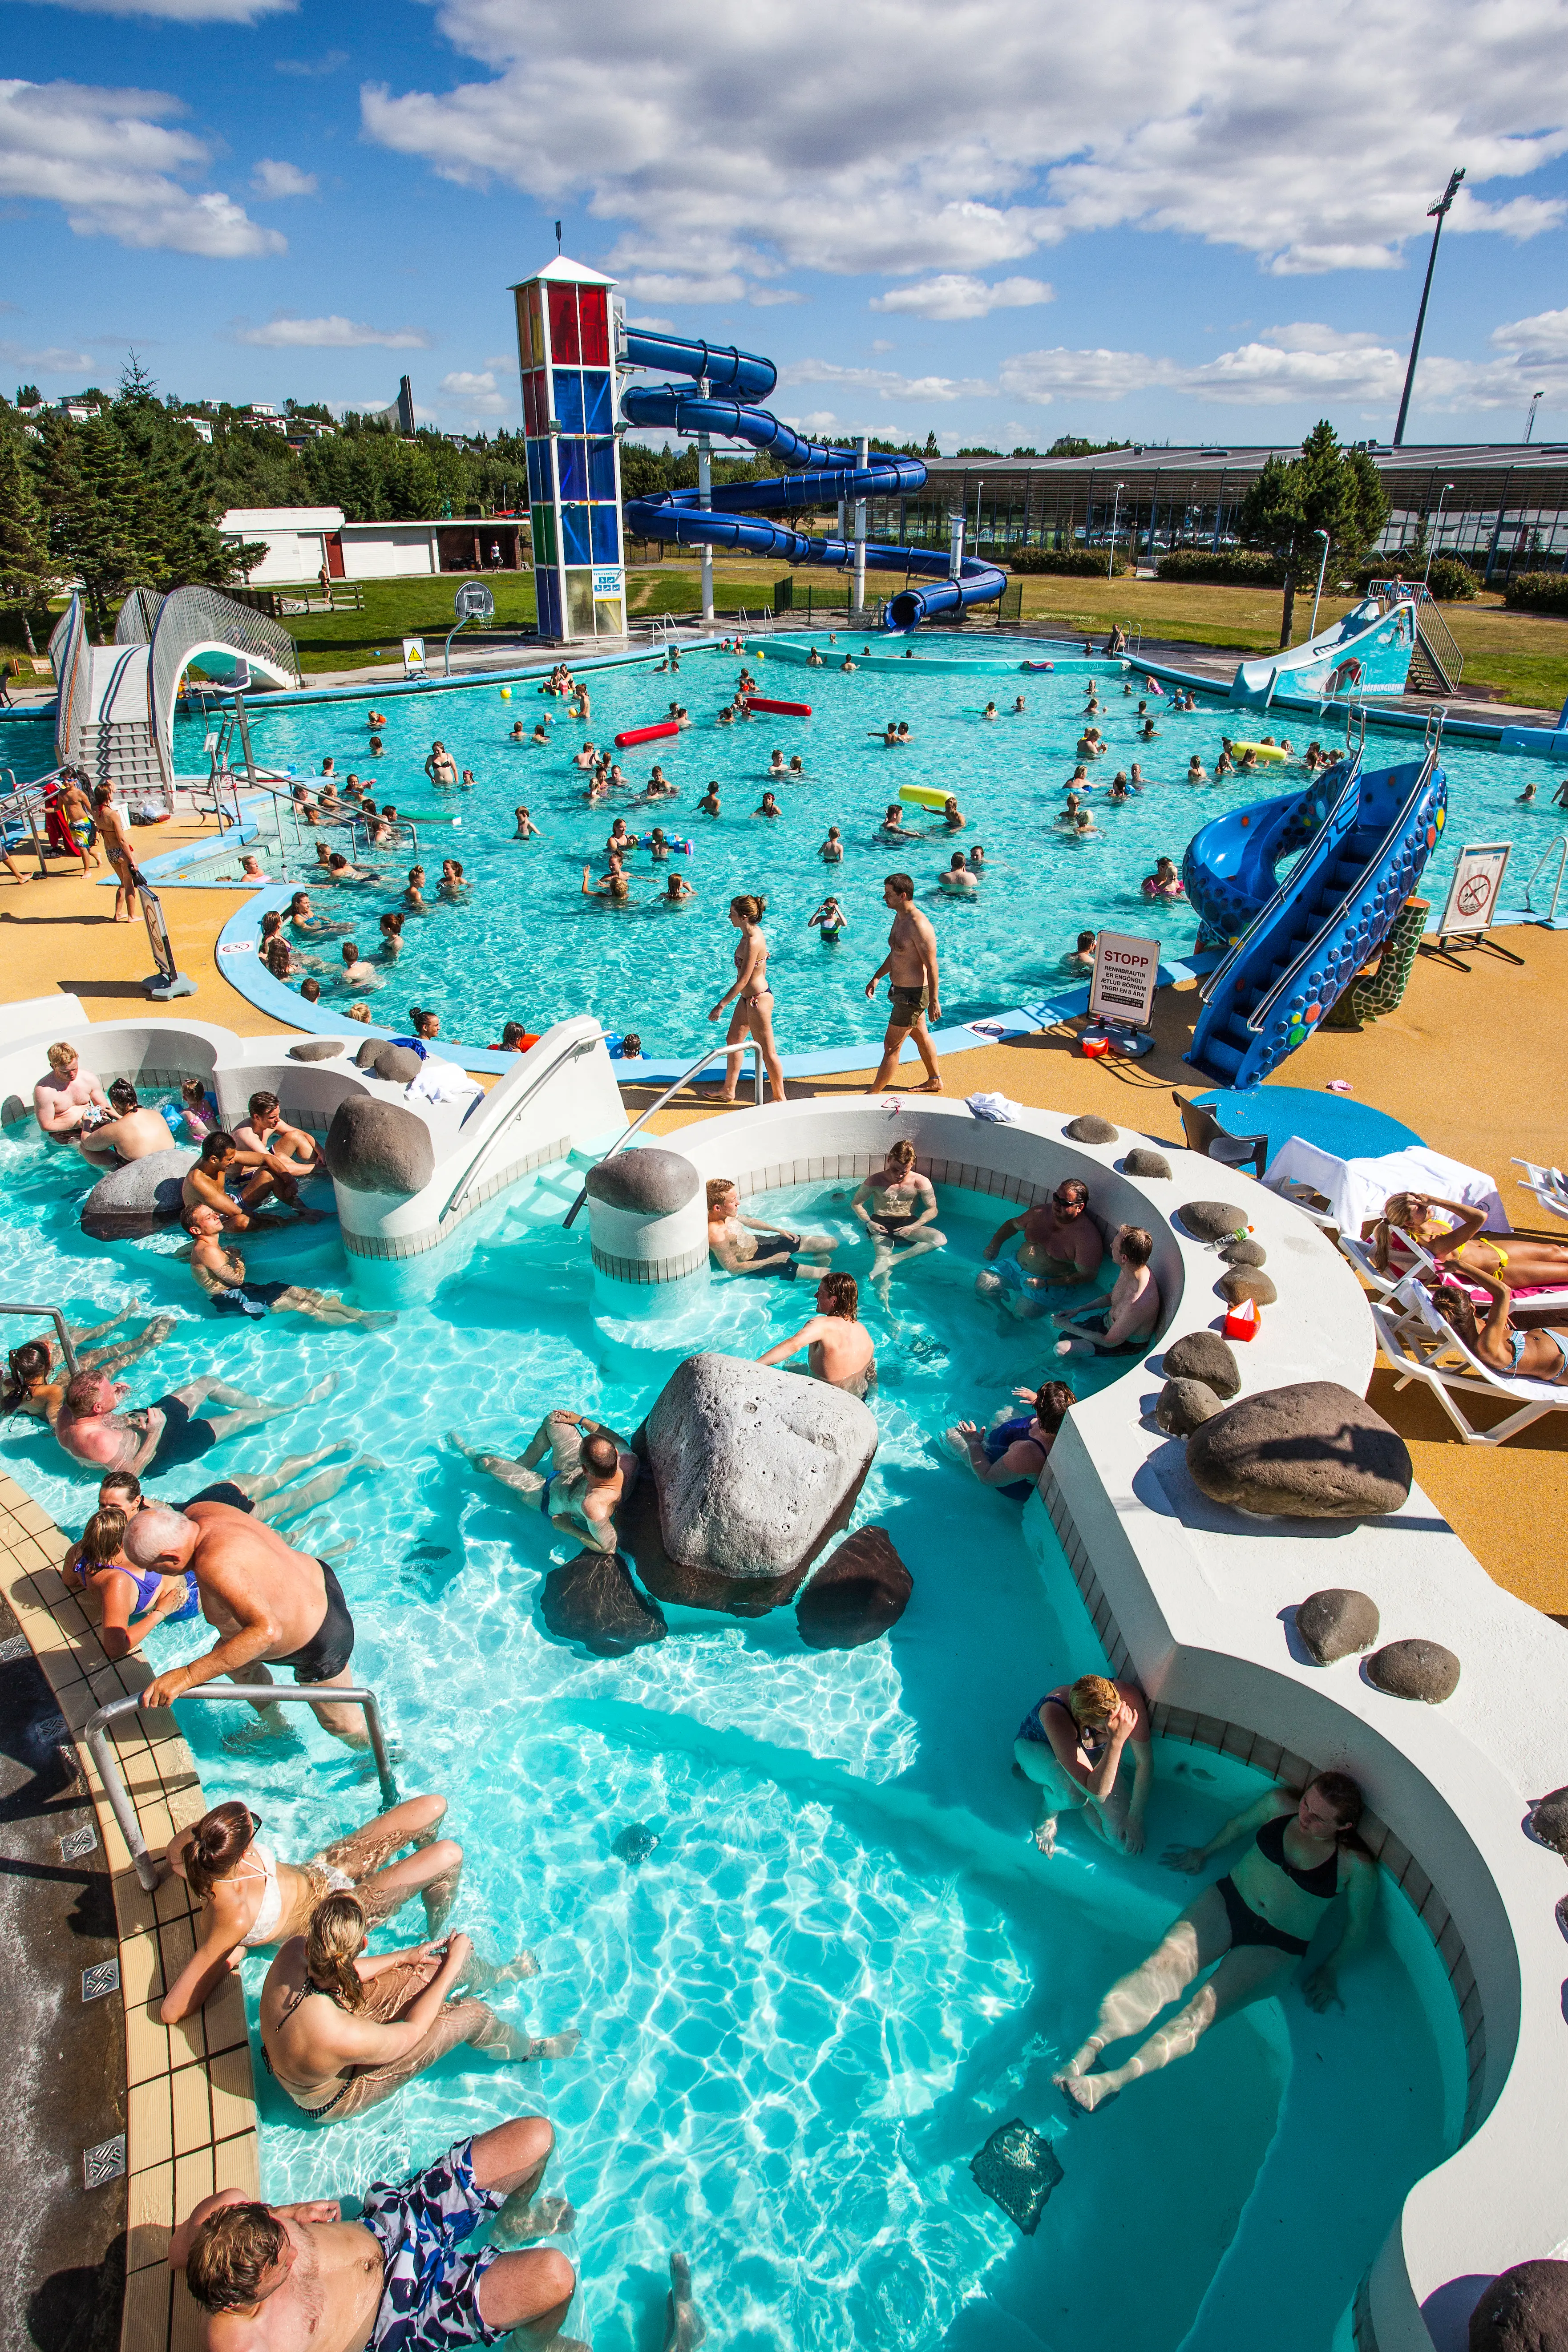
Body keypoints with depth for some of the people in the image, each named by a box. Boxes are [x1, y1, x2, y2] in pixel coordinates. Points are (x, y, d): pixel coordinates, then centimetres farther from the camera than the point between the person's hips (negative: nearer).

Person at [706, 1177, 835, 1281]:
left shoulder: (727, 1214, -7)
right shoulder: (716, 1235, -34)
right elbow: (733, 1268, -25)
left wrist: (778, 1230, 8)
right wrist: (772, 1260, -18)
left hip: (760, 1243, 8)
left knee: (832, 1244, 8)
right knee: (827, 1275, -10)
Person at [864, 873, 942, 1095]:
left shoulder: (919, 926, -26)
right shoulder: (900, 918, 6)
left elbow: (932, 966, -23)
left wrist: (934, 1001, -21)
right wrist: (877, 977, 20)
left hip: (913, 994, -10)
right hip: (902, 990, 10)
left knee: (891, 1045, -3)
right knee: (921, 1036, 23)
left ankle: (873, 1094, 6)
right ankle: (934, 1081, 40)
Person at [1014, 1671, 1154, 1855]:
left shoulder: (1128, 1696, -34)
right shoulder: (1055, 1714, -45)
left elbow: (1145, 1761, -16)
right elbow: (1097, 1793, -46)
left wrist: (1136, 1817, -13)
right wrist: (1116, 1741, -57)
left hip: (1094, 1755, 4)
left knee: (1124, 1839, -12)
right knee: (1072, 1793, -39)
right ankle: (1047, 1807, -2)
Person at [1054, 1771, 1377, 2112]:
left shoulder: (1357, 1867, -7)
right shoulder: (1279, 1804, 1)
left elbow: (1358, 1927, 6)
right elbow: (1240, 1823, 20)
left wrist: (1329, 1970, 4)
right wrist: (1204, 1853, 26)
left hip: (1275, 1948, -2)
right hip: (1226, 1902, 3)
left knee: (1203, 2008, -26)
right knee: (1165, 1963, -26)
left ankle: (1114, 2080, -39)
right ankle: (1088, 2050, -37)